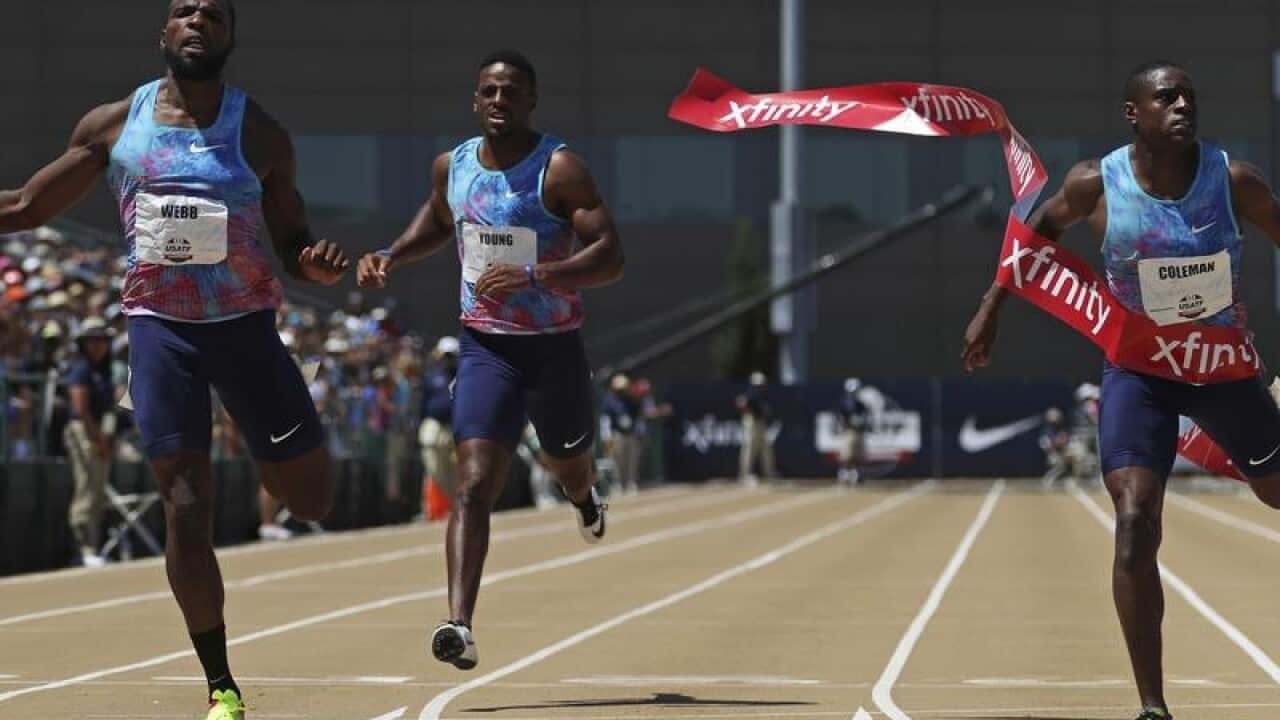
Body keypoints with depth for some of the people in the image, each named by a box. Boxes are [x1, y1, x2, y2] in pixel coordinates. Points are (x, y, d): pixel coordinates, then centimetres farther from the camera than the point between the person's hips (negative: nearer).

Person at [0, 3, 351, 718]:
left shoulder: (261, 133, 1)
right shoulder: (114, 124, 2)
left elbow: (294, 243, 5)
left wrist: (319, 263, -17)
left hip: (246, 321, 0)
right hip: (160, 323, 0)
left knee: (313, 500, 4)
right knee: (186, 508, -8)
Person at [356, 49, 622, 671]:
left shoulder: (558, 170, -14)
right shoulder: (451, 167, 2)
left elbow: (611, 258, -22)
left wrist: (534, 277, -34)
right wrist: (391, 258, 7)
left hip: (555, 346, -2)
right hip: (485, 346, 2)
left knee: (568, 463, 21)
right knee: (475, 483, -15)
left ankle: (583, 497, 62)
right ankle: (460, 625, -27)